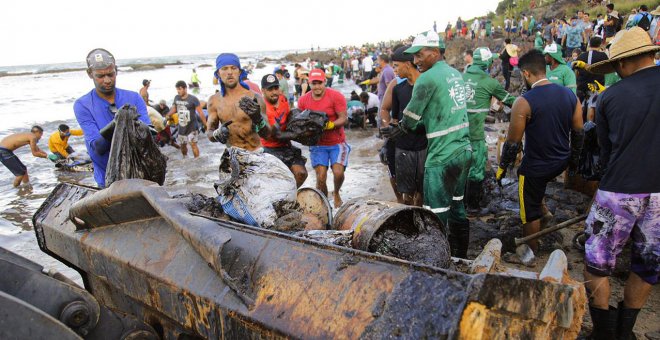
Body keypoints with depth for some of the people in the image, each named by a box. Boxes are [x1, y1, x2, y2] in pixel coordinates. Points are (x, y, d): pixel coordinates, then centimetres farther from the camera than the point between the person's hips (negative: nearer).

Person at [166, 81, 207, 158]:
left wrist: (206, 125, -11)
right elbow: (174, 109, 15)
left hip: (192, 126, -6)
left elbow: (200, 113, -11)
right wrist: (167, 115, -3)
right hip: (181, 126, 6)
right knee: (182, 145, 15)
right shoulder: (176, 98, 3)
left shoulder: (193, 99, -13)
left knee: (193, 144, -15)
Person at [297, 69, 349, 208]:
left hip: (337, 142, -2)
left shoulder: (336, 96, -9)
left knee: (338, 172, -14)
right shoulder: (303, 100, 1)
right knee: (320, 177, -7)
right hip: (317, 144, 2)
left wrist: (330, 125, -29)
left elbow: (343, 118, -12)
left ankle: (336, 193, 21)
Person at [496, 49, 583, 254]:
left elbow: (513, 142, -17)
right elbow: (578, 133, 7)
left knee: (529, 214, 12)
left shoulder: (524, 101, -21)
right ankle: (543, 211, 31)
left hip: (536, 167, -6)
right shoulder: (569, 95, -2)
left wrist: (502, 167, -2)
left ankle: (530, 253, 27)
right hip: (561, 163, 6)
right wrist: (574, 160, 21)